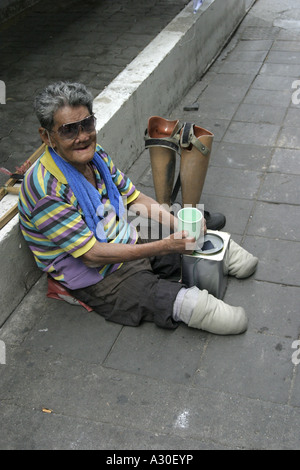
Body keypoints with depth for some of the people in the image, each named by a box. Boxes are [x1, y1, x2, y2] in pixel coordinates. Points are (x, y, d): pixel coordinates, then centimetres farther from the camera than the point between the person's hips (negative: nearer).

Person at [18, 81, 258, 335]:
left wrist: (179, 225, -8)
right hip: (98, 281, -7)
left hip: (130, 243, 8)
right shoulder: (44, 190, -27)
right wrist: (163, 246, -29)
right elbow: (91, 255, -27)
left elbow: (134, 198, 7)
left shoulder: (95, 154, -3)